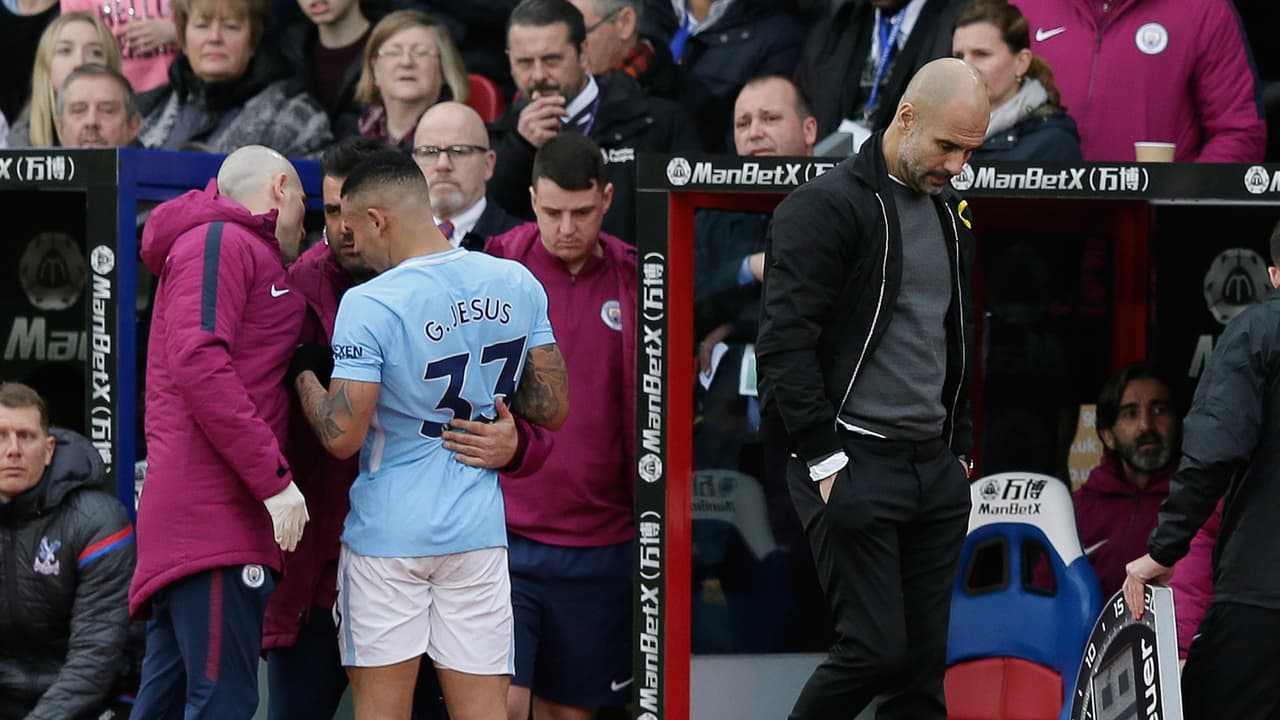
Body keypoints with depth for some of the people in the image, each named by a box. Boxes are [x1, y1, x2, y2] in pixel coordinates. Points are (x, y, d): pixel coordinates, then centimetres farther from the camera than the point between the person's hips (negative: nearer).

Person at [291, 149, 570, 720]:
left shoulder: (368, 305, -15)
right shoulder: (518, 285, 0)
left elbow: (342, 436, -14)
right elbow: (552, 410, 7)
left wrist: (303, 372, 3)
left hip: (388, 532, -4)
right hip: (479, 532, 4)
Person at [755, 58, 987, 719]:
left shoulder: (949, 216, 16)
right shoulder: (825, 206, -10)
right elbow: (785, 343, -15)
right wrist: (824, 460, -17)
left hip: (934, 466, 8)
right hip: (853, 464, -8)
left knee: (925, 658, 4)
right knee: (875, 649, -12)